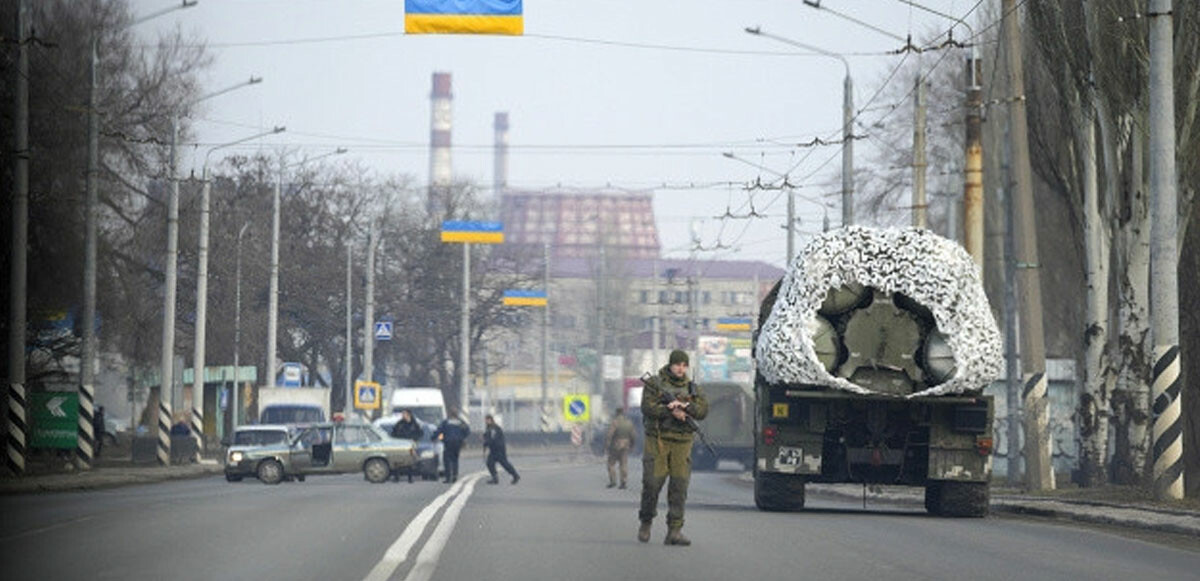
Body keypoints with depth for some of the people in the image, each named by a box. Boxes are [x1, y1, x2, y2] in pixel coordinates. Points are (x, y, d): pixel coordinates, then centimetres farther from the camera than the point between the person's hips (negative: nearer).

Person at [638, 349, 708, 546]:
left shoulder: (692, 388, 13)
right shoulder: (654, 384, 3)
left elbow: (703, 410, 1)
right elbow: (648, 408, -9)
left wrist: (685, 406, -16)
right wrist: (671, 412, -16)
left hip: (681, 443, 2)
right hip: (657, 441, -2)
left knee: (679, 486, -5)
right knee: (652, 483, -4)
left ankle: (675, 531, -5)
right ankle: (646, 523, 17)